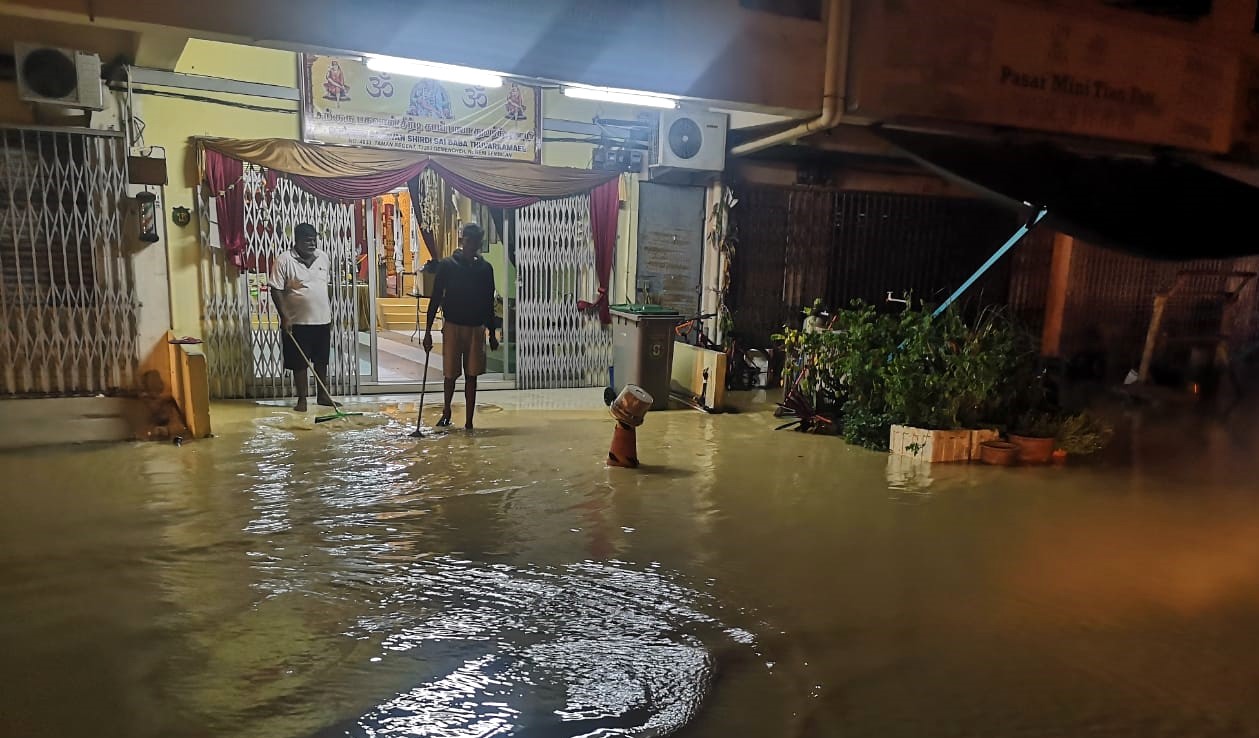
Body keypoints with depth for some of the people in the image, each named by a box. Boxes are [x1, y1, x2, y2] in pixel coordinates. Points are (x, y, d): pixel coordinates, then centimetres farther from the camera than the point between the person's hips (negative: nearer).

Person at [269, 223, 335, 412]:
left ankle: (323, 395, 25)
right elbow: (275, 290, -11)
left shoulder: (323, 257, 5)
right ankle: (302, 398, 14)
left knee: (322, 360, 13)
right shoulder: (284, 260, -10)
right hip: (297, 322, -4)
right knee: (299, 362, 3)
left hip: (322, 320, 5)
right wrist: (284, 317, -17)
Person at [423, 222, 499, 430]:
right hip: (452, 326, -2)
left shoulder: (485, 268, 4)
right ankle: (446, 412, 30)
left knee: (471, 375, 4)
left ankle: (469, 422, 10)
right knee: (451, 373, 6)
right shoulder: (447, 265, -3)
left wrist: (492, 333, 11)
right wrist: (428, 331, -7)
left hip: (476, 328, 2)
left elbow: (489, 303, 10)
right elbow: (435, 298, -3)